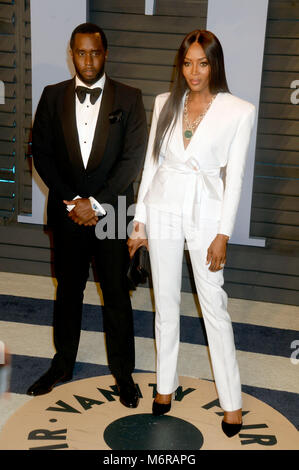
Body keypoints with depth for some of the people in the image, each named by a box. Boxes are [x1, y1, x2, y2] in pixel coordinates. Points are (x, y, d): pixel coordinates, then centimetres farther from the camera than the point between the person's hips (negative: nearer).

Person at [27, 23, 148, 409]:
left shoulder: (129, 99, -3)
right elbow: (41, 154, 0)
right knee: (67, 292, 16)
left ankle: (123, 373, 24)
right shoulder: (53, 97, 3)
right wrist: (72, 203, -10)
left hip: (112, 213, -2)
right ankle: (62, 365, 33)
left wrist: (95, 202, -15)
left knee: (117, 297, 8)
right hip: (67, 213, 2)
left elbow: (133, 158, -9)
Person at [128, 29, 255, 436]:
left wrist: (223, 235, -9)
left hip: (206, 212, -3)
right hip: (163, 208, 3)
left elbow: (234, 176, -6)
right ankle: (166, 383, 28)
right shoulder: (165, 103, 3)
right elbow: (151, 162, 6)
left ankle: (231, 401, 15)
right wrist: (140, 219, 5)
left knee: (215, 307, 2)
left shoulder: (239, 111, -6)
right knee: (166, 302, 12)